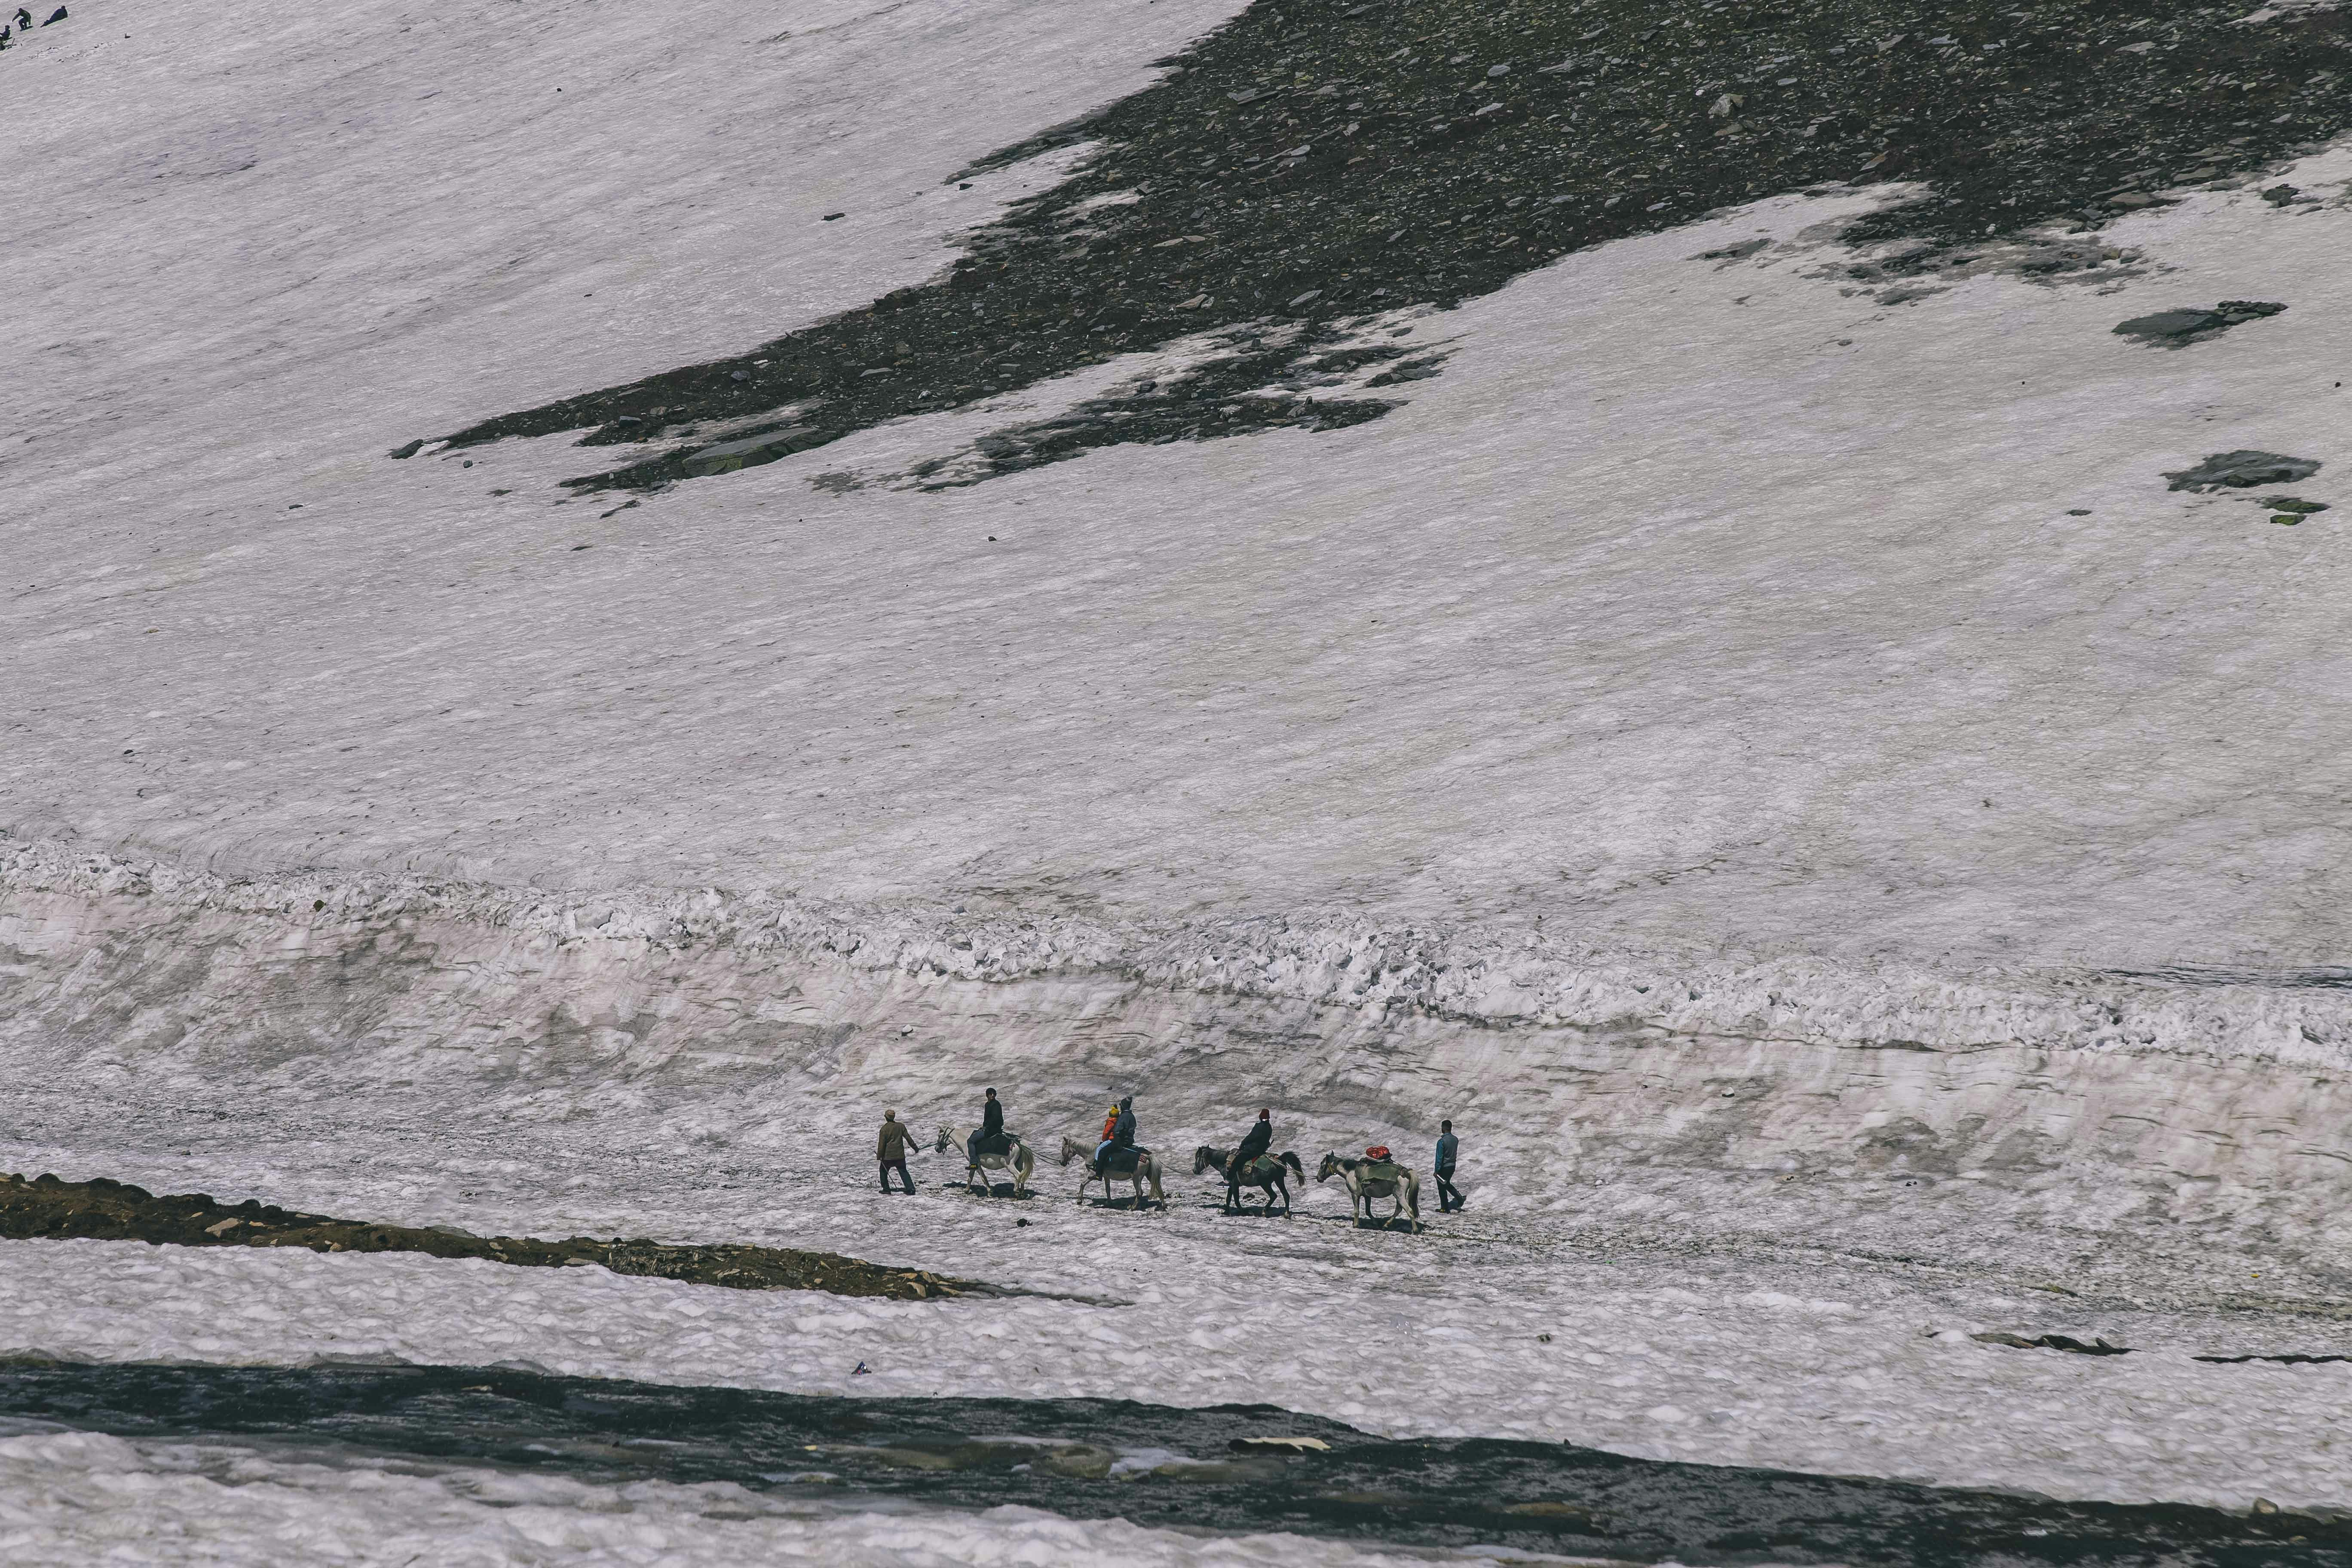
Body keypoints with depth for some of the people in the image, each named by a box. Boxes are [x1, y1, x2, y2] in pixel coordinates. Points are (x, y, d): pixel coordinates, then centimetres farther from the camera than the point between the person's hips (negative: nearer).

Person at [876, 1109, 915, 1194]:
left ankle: (886, 1189, 15)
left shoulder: (884, 1129, -11)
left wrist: (879, 1156, -5)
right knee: (903, 1171, 9)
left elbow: (881, 1144, -11)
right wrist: (915, 1147, 16)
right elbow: (908, 1138, 4)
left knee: (883, 1171, 16)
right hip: (900, 1155, 3)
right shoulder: (901, 1126, -1)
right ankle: (911, 1188, -3)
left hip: (888, 1156, -3)